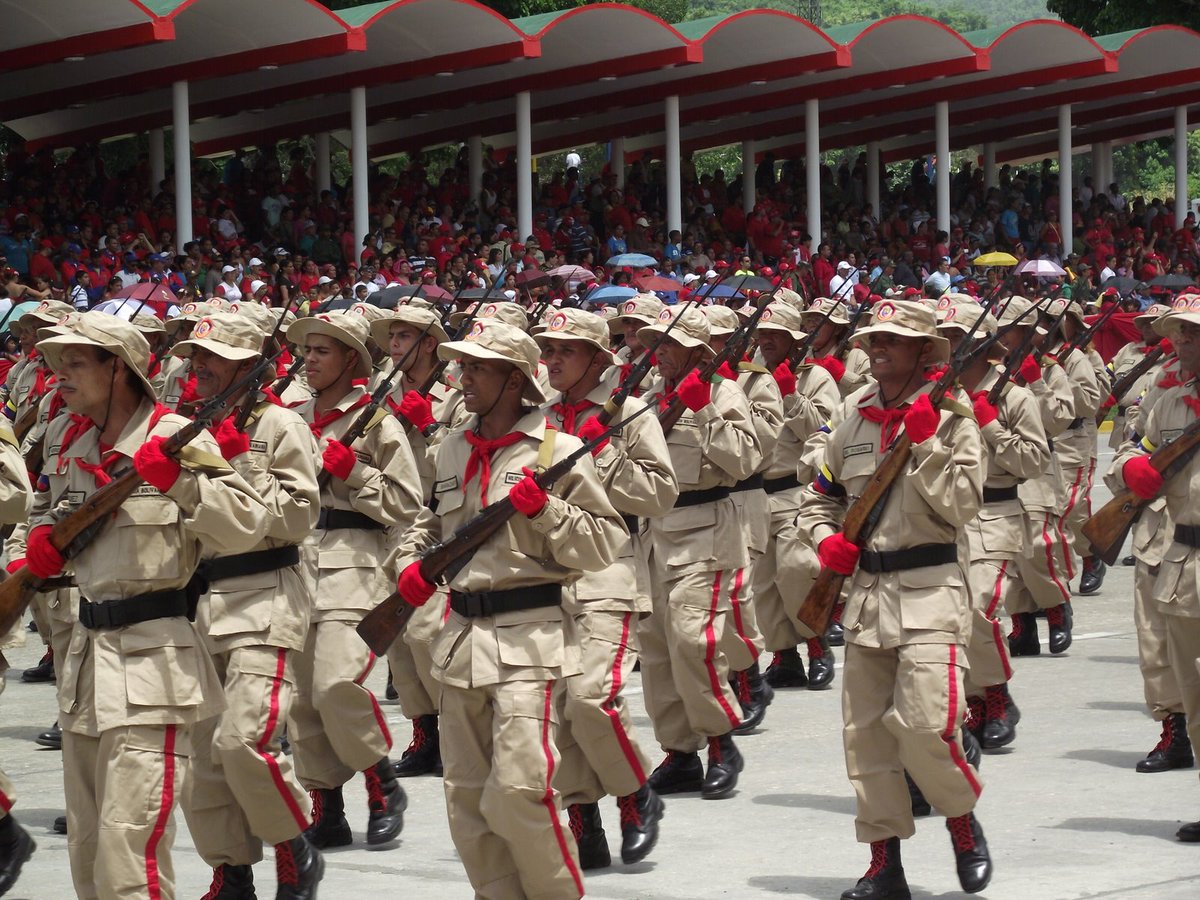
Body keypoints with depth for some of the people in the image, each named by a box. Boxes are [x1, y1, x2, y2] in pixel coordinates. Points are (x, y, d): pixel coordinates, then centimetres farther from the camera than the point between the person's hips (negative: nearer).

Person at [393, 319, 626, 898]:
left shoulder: (557, 452, -5)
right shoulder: (453, 449, 13)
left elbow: (605, 545, -6)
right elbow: (432, 519, 30)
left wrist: (544, 509, -18)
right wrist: (410, 562, 10)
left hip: (529, 638, -7)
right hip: (463, 634, 7)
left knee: (518, 791, -15)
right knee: (465, 796, 9)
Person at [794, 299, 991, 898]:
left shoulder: (951, 418, -3)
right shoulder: (854, 423, 12)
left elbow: (962, 506, -13)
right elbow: (817, 499, 21)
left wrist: (924, 445, -17)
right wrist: (826, 539, 2)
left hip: (929, 589, -6)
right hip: (866, 591, 6)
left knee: (925, 725, -17)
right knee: (865, 731, 4)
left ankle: (964, 823, 10)